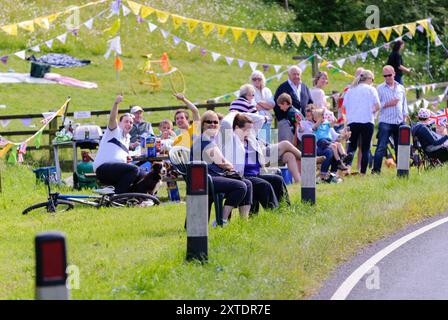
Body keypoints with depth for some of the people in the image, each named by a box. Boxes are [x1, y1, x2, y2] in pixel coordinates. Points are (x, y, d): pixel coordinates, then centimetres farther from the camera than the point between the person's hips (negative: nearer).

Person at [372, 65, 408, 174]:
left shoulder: (401, 88, 13)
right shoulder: (380, 88, 2)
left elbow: (404, 104, 18)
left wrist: (405, 118, 10)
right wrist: (387, 104, -16)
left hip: (400, 122, 4)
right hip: (385, 122, -4)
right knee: (381, 147, -11)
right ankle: (376, 170, -12)